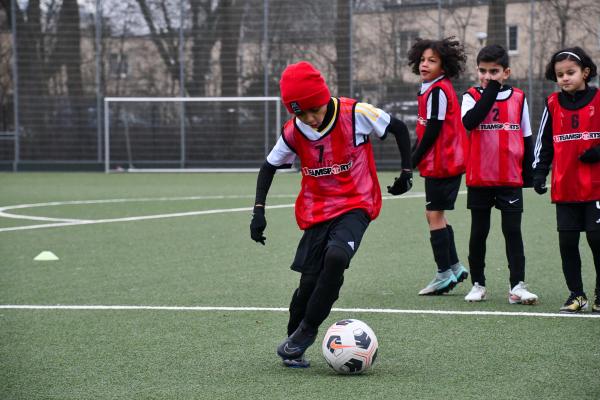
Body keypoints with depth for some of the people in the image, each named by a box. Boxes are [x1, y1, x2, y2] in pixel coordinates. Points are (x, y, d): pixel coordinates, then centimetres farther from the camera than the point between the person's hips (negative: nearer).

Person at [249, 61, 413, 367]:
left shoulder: (356, 114, -15)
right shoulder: (293, 132, -6)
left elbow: (398, 128, 1)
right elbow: (269, 166, 10)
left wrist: (406, 171, 2)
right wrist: (259, 210, 2)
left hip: (355, 205, -3)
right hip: (316, 212, 3)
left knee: (336, 256, -30)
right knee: (311, 280, -7)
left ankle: (307, 330, -14)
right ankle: (293, 340, 19)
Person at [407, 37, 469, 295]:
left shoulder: (438, 91, -15)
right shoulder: (430, 89, 14)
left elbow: (433, 130, -18)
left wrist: (413, 160, -13)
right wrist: (412, 157, 15)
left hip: (442, 164, -10)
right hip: (439, 163, 10)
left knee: (434, 215, -5)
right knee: (435, 216, 15)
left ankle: (445, 273, 0)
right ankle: (454, 267, 22)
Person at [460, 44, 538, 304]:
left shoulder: (518, 98, 4)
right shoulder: (472, 97, 0)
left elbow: (527, 139, 10)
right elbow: (469, 122, -21)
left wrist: (529, 174, 7)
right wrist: (490, 92, -18)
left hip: (511, 178, 0)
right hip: (479, 179, 0)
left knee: (513, 231, -3)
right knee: (479, 232, 8)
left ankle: (517, 286, -3)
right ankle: (478, 284, 18)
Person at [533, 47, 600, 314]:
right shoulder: (553, 104, 6)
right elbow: (543, 142, 12)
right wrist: (538, 173, 5)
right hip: (564, 189, 3)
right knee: (567, 242, 4)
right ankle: (576, 295, 14)